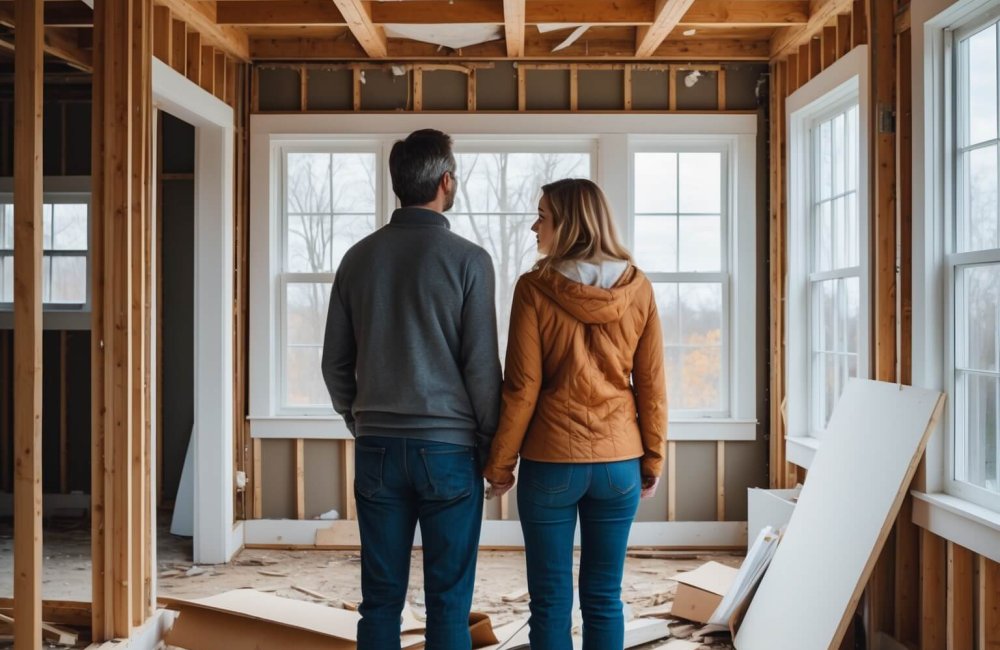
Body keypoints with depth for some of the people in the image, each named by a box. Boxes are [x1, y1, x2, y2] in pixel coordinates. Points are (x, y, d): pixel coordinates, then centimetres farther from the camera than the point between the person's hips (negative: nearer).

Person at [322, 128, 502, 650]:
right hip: (449, 448, -4)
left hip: (377, 448, 4)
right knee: (448, 602, 4)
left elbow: (335, 362, 9)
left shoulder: (359, 257, 6)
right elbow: (481, 366, -8)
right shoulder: (468, 259, -7)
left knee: (380, 599, 9)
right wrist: (493, 445, 3)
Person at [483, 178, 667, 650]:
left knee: (551, 602, 6)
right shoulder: (637, 288, 0)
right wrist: (653, 460, 11)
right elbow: (651, 385, 2)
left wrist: (499, 463, 1)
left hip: (551, 460, -3)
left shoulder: (535, 289, -8)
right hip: (619, 461, 3)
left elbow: (522, 388, -8)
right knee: (604, 598, 11)